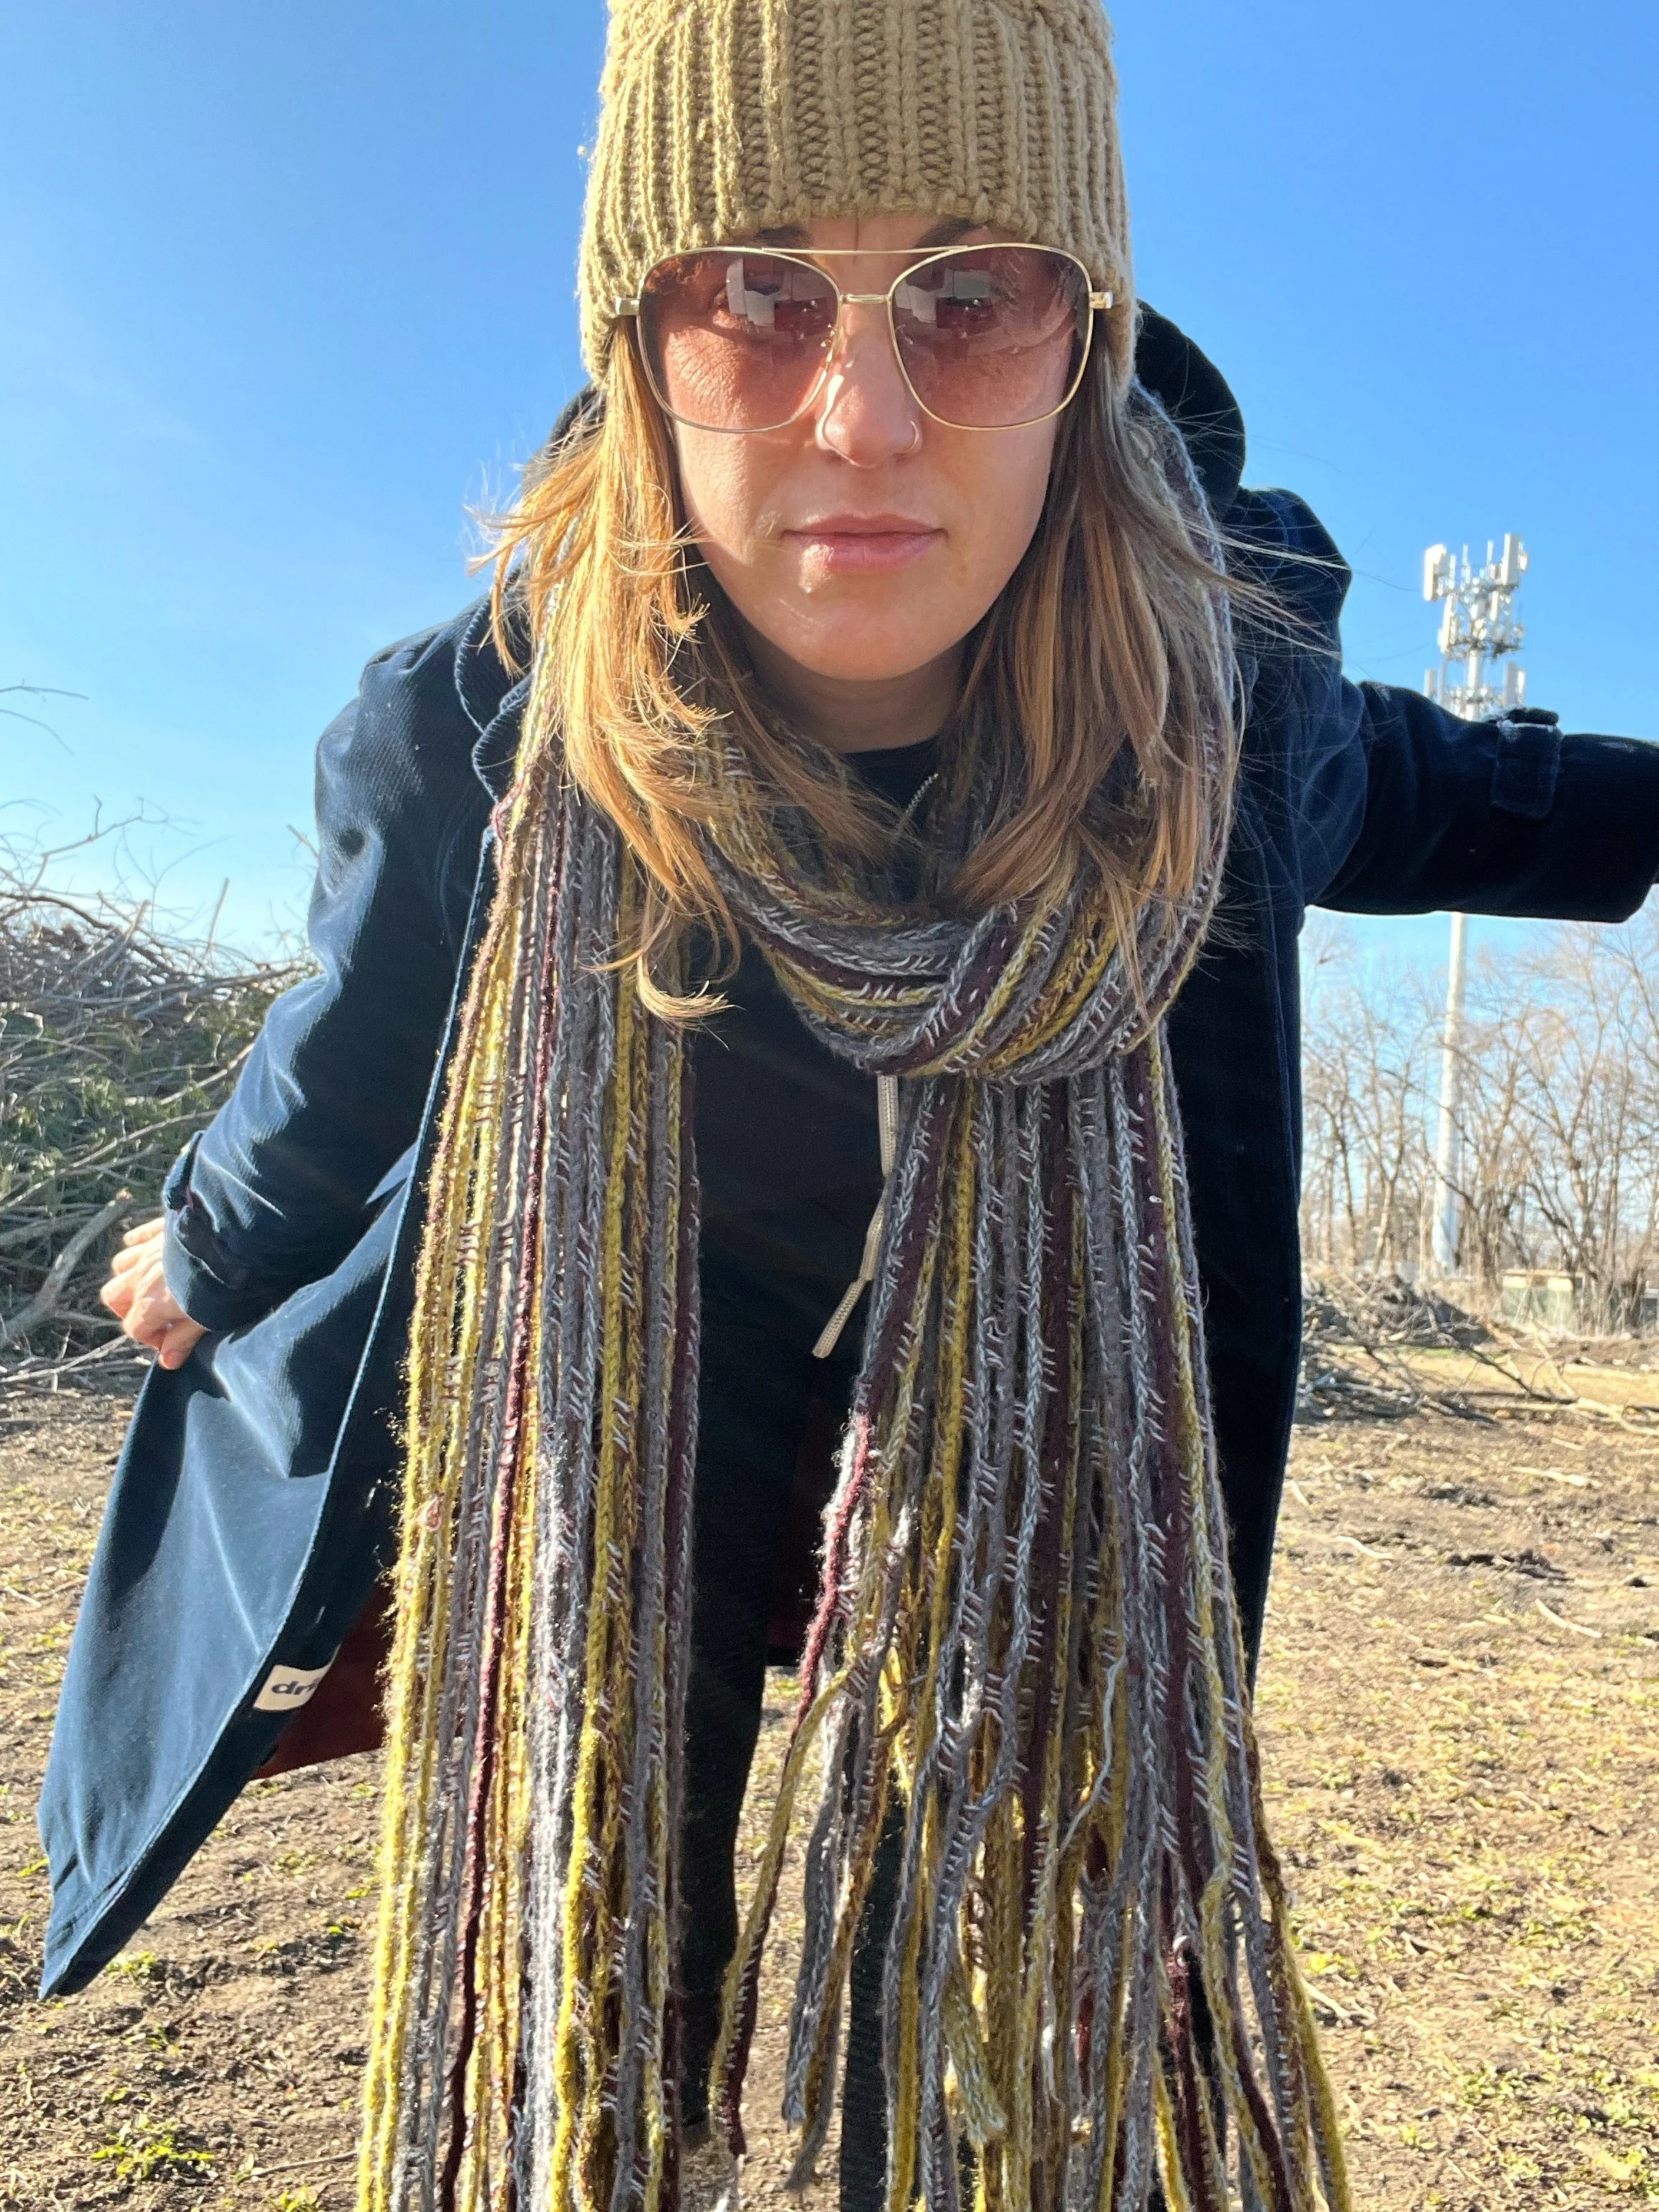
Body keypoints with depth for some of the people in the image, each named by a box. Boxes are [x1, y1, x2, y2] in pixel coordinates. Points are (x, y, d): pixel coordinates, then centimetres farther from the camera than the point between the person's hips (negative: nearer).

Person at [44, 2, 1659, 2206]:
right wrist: (211, 1254, 16)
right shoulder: (470, 737, -26)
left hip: (1027, 1427, 1)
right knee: (577, 1996, 13)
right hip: (618, 1398, 0)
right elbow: (349, 1053, -3)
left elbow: (1397, 781, 4)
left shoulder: (1226, 691, -23)